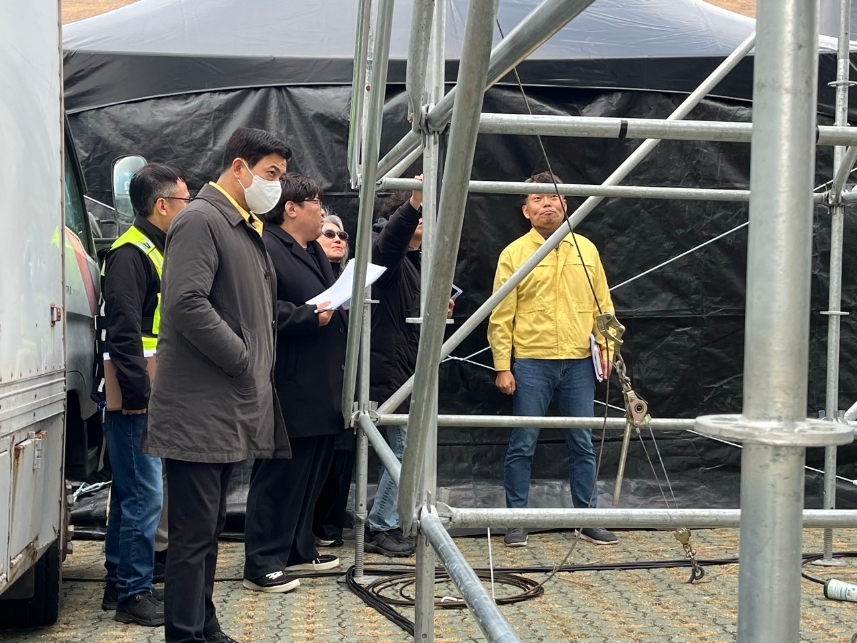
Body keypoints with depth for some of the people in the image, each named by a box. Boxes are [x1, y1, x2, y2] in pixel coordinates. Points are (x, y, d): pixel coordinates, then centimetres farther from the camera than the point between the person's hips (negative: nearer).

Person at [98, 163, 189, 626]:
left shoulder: (154, 251, 17)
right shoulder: (130, 254, -13)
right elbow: (123, 333, -20)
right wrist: (142, 396, -20)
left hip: (148, 395, 10)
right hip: (136, 397, -10)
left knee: (130, 493, 14)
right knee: (145, 495, -7)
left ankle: (118, 584, 23)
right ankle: (134, 594, 2)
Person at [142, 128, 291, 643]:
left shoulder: (246, 228, 18)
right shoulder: (201, 220, -11)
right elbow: (188, 304, -24)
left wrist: (258, 376, 12)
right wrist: (244, 362, -17)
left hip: (229, 410, 10)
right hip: (200, 411, -9)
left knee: (209, 528, 16)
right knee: (195, 532, -4)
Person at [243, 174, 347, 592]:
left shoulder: (313, 252, 21)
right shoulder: (267, 250, -12)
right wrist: (310, 317, -22)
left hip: (322, 390, 10)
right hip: (291, 390, -10)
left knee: (312, 475, 16)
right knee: (279, 477, -5)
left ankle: (298, 549, 28)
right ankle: (262, 564, 2)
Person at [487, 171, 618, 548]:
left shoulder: (586, 249, 8)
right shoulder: (514, 254, -1)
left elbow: (602, 304, 12)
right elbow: (501, 316, -3)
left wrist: (605, 346, 2)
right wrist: (502, 366, -7)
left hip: (579, 363, 3)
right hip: (531, 364, -3)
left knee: (583, 444, 9)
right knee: (523, 445, 3)